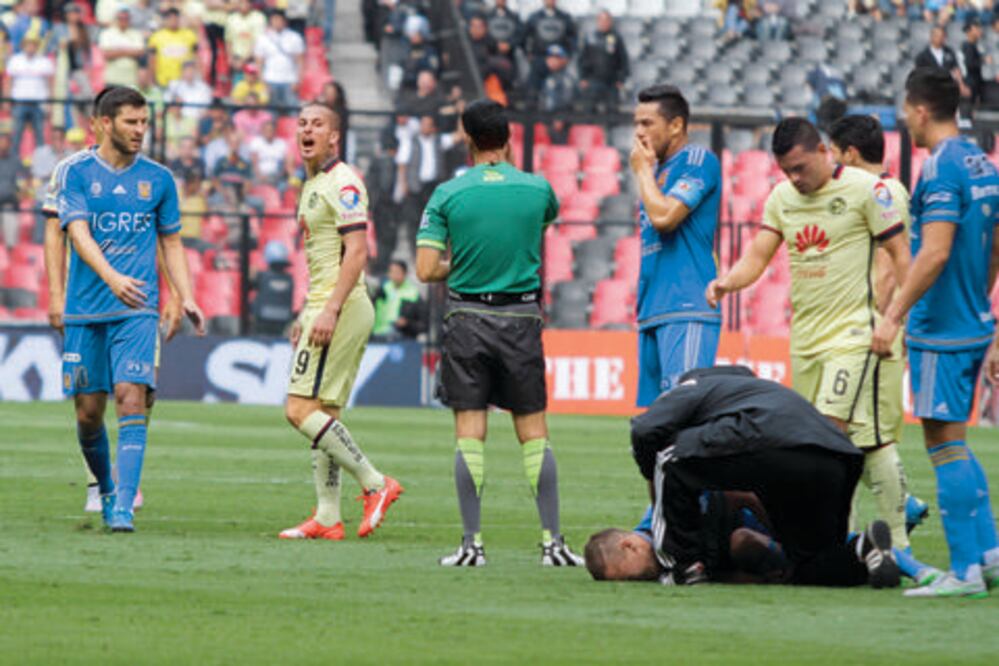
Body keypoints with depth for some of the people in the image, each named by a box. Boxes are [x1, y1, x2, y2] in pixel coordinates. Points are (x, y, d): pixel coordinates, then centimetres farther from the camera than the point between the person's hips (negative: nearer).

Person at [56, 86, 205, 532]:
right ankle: (106, 490, 29)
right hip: (85, 311, 0)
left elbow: (171, 243, 17)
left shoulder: (158, 179, 8)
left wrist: (185, 298, 4)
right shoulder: (76, 174, 0)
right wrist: (112, 277, -29)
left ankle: (124, 506, -19)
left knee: (131, 398, -16)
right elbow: (78, 234, -12)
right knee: (88, 412, 4)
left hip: (137, 310, 0)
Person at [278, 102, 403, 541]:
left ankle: (374, 483, -8)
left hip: (343, 308, -10)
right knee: (322, 414, 9)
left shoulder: (342, 183, -12)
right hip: (324, 307, 10)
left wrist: (331, 309, -26)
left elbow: (357, 251, -20)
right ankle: (327, 518, 10)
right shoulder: (312, 186, 19)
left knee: (301, 410, -13)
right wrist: (307, 314, 24)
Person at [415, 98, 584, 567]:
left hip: (467, 320, -1)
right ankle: (552, 540, 2)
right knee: (534, 432, 6)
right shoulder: (537, 190, -1)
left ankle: (472, 542, -2)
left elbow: (426, 270, -8)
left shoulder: (447, 195, -6)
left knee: (469, 432, 2)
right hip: (521, 317, 1)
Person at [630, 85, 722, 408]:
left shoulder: (699, 161, -3)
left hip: (687, 310, -9)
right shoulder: (657, 169, 22)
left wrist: (642, 170, -2)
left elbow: (664, 217, -15)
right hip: (653, 314, 9)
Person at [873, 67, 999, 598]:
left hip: (940, 330, -9)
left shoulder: (941, 168, -16)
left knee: (946, 444, -5)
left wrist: (893, 316, -21)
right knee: (953, 445, 17)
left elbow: (935, 252, -23)